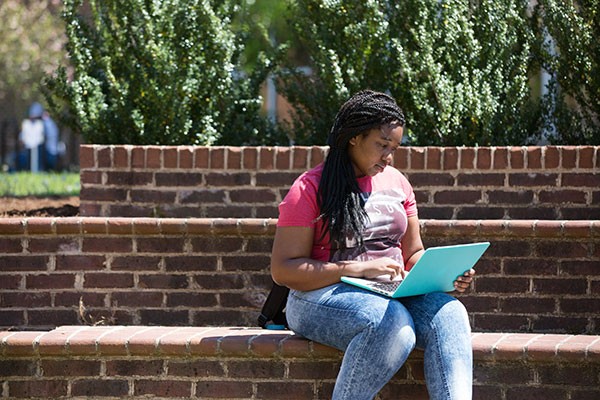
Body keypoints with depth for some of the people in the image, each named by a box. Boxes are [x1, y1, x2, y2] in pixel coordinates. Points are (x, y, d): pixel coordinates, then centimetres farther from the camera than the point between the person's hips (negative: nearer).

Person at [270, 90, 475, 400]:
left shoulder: (396, 182, 16)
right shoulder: (310, 189, -2)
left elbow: (413, 254, 23)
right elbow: (282, 270, -8)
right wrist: (360, 269, -17)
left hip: (391, 295, 6)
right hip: (322, 298, -5)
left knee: (449, 313, -28)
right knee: (394, 324, -38)